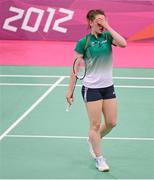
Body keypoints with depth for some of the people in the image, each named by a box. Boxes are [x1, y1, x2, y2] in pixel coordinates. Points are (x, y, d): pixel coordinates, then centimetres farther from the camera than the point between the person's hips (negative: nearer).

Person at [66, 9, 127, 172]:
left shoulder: (108, 36, 1)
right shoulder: (83, 42, -10)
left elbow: (123, 43, -20)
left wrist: (108, 27, -17)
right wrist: (70, 90, -8)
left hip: (108, 87, 5)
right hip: (91, 88, -5)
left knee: (111, 123, 10)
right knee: (95, 124, -1)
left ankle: (92, 140, 37)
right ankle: (99, 159, 12)